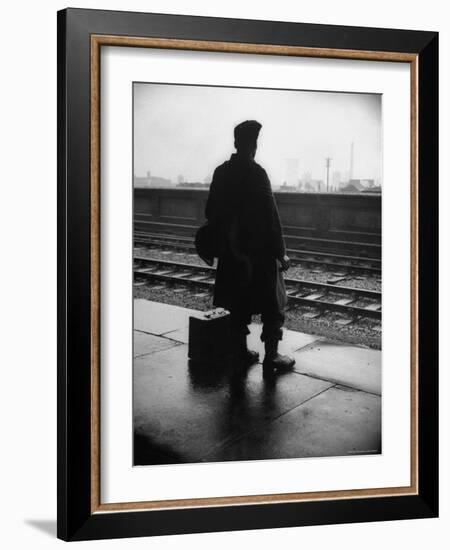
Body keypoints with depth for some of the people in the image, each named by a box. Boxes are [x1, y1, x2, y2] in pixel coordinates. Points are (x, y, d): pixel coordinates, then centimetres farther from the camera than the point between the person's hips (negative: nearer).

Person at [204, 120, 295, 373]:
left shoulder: (221, 172, 4)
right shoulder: (256, 173, -15)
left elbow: (211, 212, 10)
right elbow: (270, 216, -16)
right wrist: (281, 252, -10)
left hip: (232, 252, 6)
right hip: (260, 251, -6)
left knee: (238, 304, 14)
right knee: (272, 305, 5)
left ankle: (240, 351, 21)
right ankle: (271, 356, 8)